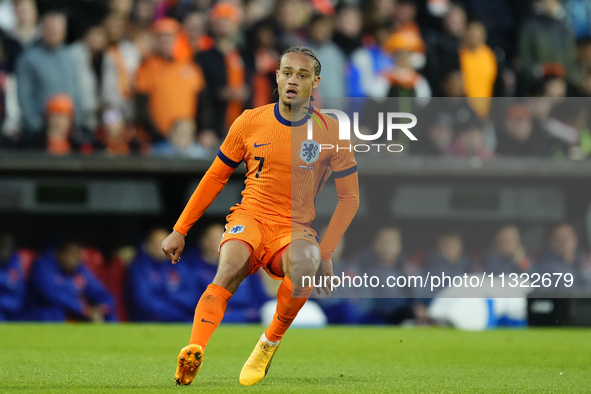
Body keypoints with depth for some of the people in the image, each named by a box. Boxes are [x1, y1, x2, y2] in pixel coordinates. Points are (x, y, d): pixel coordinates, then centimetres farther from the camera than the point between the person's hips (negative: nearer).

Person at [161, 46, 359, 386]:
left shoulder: (331, 131, 1)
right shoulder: (251, 122, 4)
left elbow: (349, 197, 6)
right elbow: (215, 177, 15)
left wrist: (325, 253, -3)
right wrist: (180, 230, 13)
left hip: (295, 227, -1)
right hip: (250, 217, 1)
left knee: (304, 265, -35)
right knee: (230, 267, -32)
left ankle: (270, 342, -11)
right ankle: (193, 354, -47)